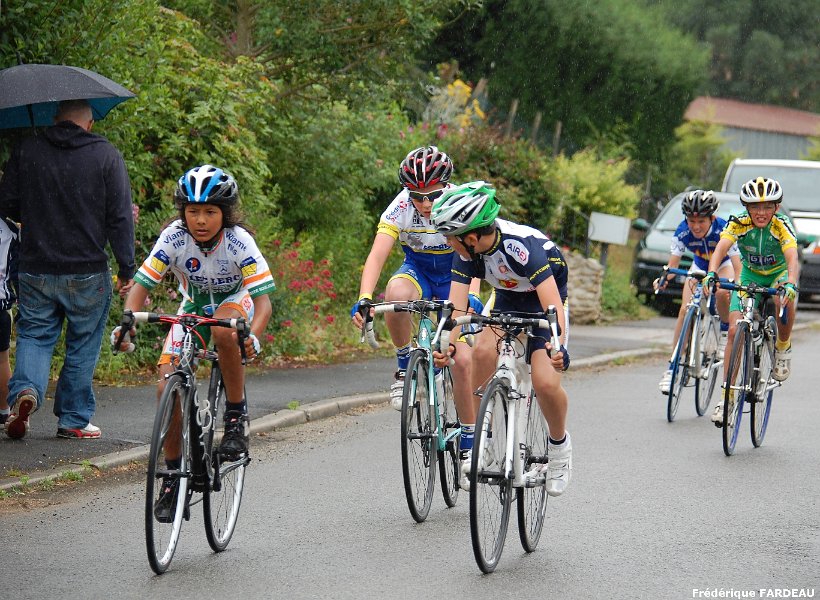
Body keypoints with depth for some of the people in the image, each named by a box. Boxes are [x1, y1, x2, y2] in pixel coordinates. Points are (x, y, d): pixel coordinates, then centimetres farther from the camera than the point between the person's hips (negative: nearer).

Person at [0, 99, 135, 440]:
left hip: (35, 268, 1)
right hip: (87, 272, -1)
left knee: (34, 335, 12)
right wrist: (127, 269, 0)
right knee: (83, 345, 10)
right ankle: (74, 420, 15)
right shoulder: (107, 156, -3)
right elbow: (120, 217, -6)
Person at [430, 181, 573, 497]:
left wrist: (557, 346, -59)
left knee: (546, 384, -22)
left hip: (544, 304, -4)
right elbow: (456, 304, -23)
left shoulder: (522, 245, -37)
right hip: (507, 301, 4)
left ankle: (559, 445, 9)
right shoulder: (466, 251, -20)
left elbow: (553, 304, -43)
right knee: (483, 351, -25)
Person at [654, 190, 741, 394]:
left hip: (724, 265, -2)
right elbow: (673, 264, -25)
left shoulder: (723, 230, -34)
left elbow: (737, 266, -37)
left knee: (722, 292, -37)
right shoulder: (682, 232, -26)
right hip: (699, 268, 2)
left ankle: (725, 333, -7)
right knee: (686, 310, -20)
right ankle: (672, 366, -16)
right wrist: (664, 278, -47)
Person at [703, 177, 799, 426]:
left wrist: (791, 284, -58)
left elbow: (792, 258, -38)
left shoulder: (781, 225, -26)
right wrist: (711, 274, -55)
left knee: (784, 300, -38)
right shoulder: (739, 224, -22)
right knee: (734, 331, -15)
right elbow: (721, 248, -35)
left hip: (779, 273, -2)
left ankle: (783, 347, -8)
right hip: (750, 275, 2)